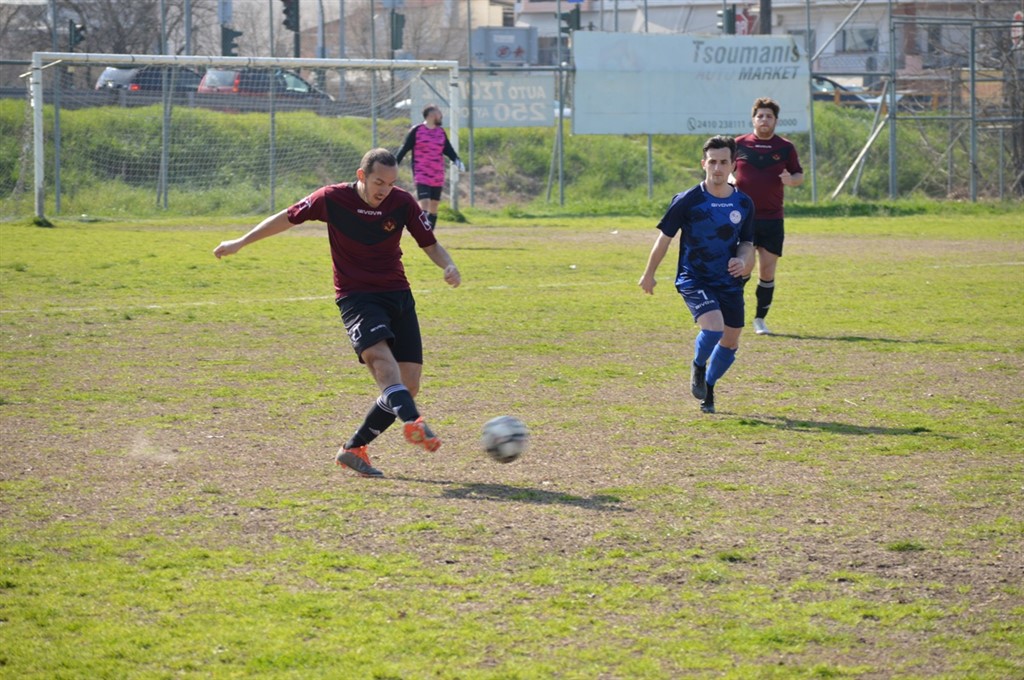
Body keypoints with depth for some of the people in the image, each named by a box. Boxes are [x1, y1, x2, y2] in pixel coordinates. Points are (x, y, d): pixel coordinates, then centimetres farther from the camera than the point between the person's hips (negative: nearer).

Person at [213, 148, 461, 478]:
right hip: (356, 297, -4)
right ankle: (413, 423, -54)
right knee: (380, 355, -32)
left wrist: (448, 266, -16)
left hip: (397, 295, 4)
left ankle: (354, 449, 7)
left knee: (409, 386, -5)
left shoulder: (403, 202, -4)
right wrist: (241, 242, 11)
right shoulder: (332, 199, -9)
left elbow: (431, 244, 6)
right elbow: (289, 217, 6)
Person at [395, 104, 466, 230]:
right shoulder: (416, 130, -4)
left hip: (438, 177, 6)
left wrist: (457, 161, -8)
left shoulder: (441, 132, 11)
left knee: (434, 207, 7)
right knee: (424, 204, -17)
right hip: (421, 176, -6)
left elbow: (449, 150, 10)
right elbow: (404, 149, -1)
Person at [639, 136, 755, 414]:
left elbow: (746, 243, 10)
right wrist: (649, 274, 9)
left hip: (730, 283, 5)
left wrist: (743, 261, -14)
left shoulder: (744, 204, 0)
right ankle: (698, 367, 6)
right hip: (694, 280, -5)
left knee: (731, 341, 7)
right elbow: (665, 237, 0)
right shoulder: (687, 201, -11)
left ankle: (708, 387, 34)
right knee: (714, 326, -27)